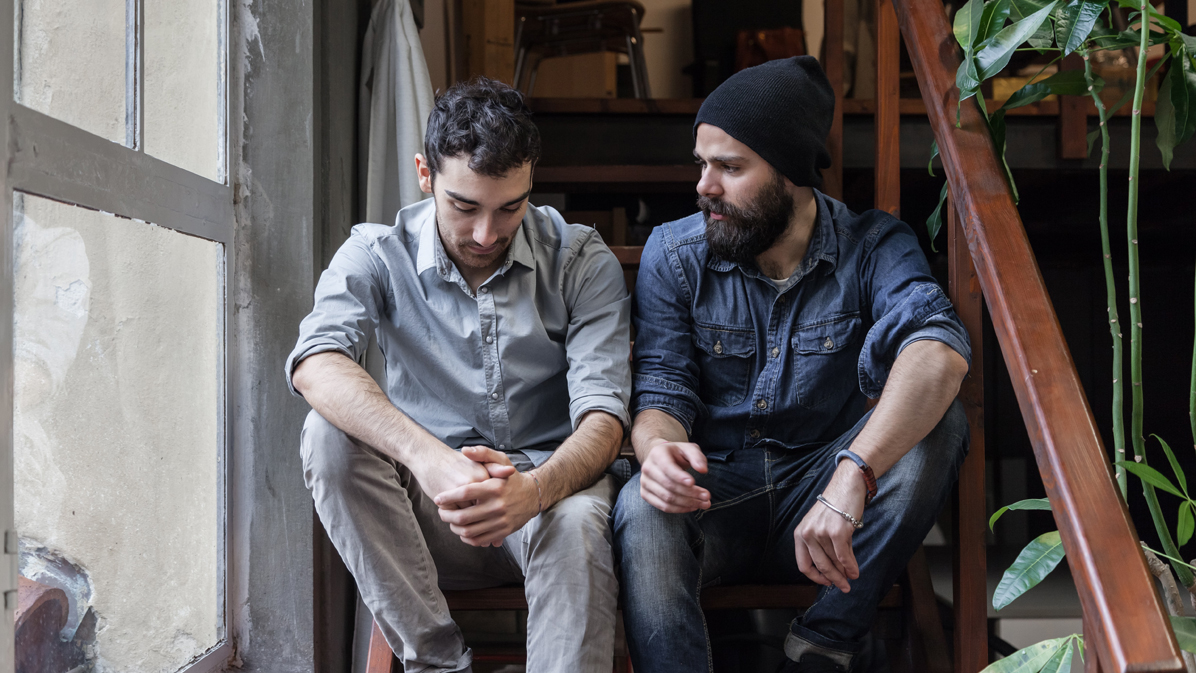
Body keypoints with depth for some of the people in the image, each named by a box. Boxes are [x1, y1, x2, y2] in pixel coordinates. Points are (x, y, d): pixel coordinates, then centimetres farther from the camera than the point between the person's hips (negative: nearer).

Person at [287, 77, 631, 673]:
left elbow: (602, 413, -12)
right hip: (425, 507, 2)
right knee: (331, 434, -27)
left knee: (576, 522, -36)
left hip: (546, 491, -1)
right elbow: (315, 365, -24)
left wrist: (535, 489, -36)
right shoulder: (376, 255, -3)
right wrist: (429, 457, -42)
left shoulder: (581, 261, -3)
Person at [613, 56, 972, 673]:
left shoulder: (873, 247, -7)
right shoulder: (673, 254, 0)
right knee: (642, 509, -35)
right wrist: (657, 447, -32)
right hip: (714, 495, -1)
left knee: (938, 424, -27)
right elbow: (662, 387, -5)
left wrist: (853, 474, -45)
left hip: (823, 510, 1)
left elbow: (940, 353, -27)